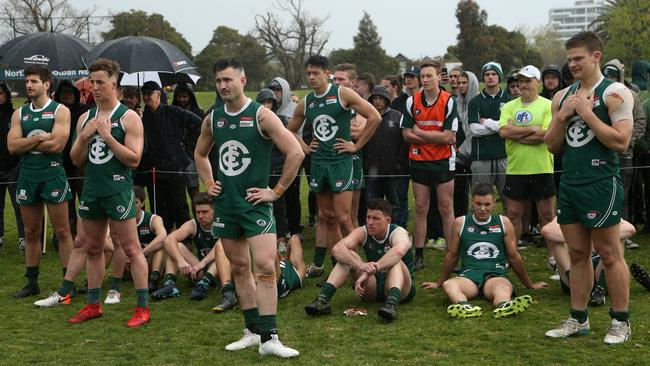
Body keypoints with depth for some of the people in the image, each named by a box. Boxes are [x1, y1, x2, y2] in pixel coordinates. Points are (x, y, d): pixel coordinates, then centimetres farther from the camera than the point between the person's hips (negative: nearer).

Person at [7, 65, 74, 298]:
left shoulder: (60, 111, -3)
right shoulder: (19, 114, 11)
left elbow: (57, 144, -16)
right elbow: (12, 146, -2)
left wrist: (26, 143, -8)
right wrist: (39, 138, -12)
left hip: (53, 174, -5)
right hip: (27, 176, 5)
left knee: (62, 231, -2)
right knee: (31, 233, 11)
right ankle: (32, 283, 19)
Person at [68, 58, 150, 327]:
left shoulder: (128, 118, -7)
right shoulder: (85, 118, 11)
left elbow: (134, 159, -14)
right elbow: (77, 161, 12)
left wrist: (107, 136, -18)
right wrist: (83, 137, -6)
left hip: (118, 190, -7)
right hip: (91, 190, 7)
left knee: (131, 249, -4)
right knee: (92, 249, 13)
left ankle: (142, 308, 0)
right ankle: (93, 305, 23)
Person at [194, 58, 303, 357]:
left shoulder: (261, 115, -10)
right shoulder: (212, 119, 7)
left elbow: (296, 153, -15)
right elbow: (200, 154, 27)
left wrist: (276, 191, -13)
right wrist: (208, 183, 13)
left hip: (254, 203, -6)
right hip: (225, 204, 6)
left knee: (265, 267, -14)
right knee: (239, 267, 11)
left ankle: (269, 338, -11)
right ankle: (253, 331, 21)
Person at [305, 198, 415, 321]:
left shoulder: (398, 232, -17)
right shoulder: (363, 232, -7)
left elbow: (399, 251, -44)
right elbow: (337, 249, -27)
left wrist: (368, 272, -53)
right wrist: (361, 266, -45)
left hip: (402, 289, -3)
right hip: (373, 289, 4)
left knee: (395, 261, -33)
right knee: (348, 256, -16)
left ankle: (392, 304, -57)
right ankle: (323, 300, -30)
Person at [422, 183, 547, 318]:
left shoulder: (503, 223, 11)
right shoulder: (460, 223, 11)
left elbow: (514, 257, 20)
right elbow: (452, 256, 23)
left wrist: (530, 285, 25)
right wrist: (439, 283, 30)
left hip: (496, 274, 0)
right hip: (469, 275, 0)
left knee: (504, 286, -38)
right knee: (448, 285, -35)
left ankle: (503, 306, -71)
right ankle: (463, 306, -66)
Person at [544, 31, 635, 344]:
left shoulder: (615, 93, -7)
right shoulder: (562, 97, 12)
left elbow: (621, 142, -17)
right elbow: (552, 146, 13)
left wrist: (587, 113, -17)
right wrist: (562, 117, -4)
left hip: (601, 185, -6)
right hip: (569, 183, 6)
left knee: (609, 254, 0)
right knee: (577, 254, 12)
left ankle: (621, 321, 11)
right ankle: (578, 319, 19)